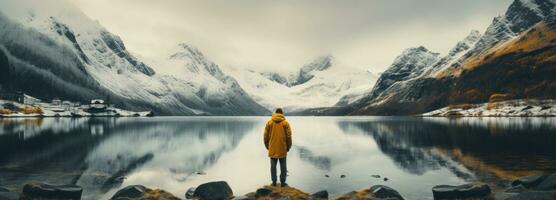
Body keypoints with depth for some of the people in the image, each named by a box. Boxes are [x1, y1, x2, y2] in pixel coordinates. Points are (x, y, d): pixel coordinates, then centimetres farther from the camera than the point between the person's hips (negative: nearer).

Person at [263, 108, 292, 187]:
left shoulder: (269, 122, 2)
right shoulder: (285, 123, -2)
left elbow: (265, 136, 2)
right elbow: (288, 136, -3)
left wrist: (267, 146, 13)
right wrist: (288, 147, 9)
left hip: (272, 148, 1)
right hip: (282, 148, -1)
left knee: (273, 165, 8)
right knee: (283, 165, 6)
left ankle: (274, 182, 12)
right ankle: (282, 182, 9)